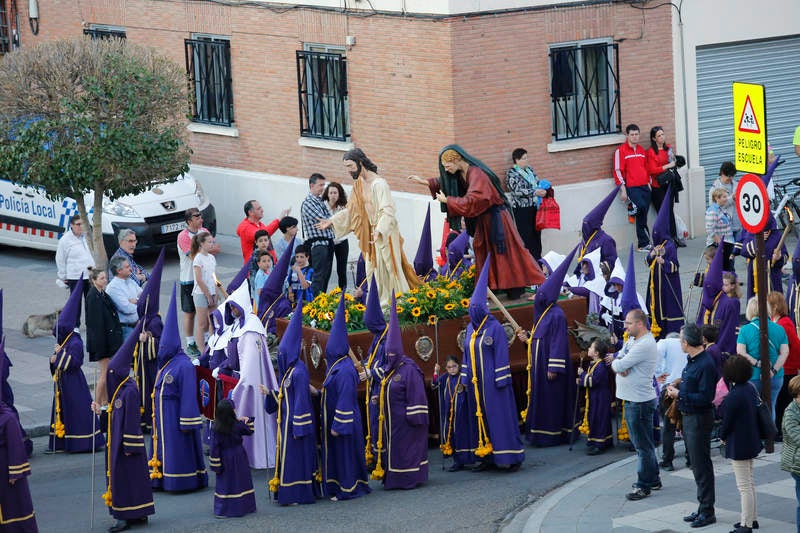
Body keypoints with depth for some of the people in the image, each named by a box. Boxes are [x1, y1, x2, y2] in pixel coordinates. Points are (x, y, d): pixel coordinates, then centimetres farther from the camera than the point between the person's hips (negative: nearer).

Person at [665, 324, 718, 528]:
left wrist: (679, 394, -18)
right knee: (696, 465, 16)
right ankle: (703, 508, 25)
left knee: (702, 465, -3)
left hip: (700, 419, -10)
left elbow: (705, 397, -24)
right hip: (688, 418, 10)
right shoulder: (692, 361, 10)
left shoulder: (706, 365, -21)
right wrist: (676, 389, 6)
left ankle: (707, 511, 3)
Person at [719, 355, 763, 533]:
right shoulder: (750, 389, 2)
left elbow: (727, 421, -19)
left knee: (744, 486, -2)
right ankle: (752, 517, 32)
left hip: (738, 445, -9)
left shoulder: (734, 396, -25)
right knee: (749, 483, 22)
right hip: (751, 442, 9)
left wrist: (722, 436, 3)